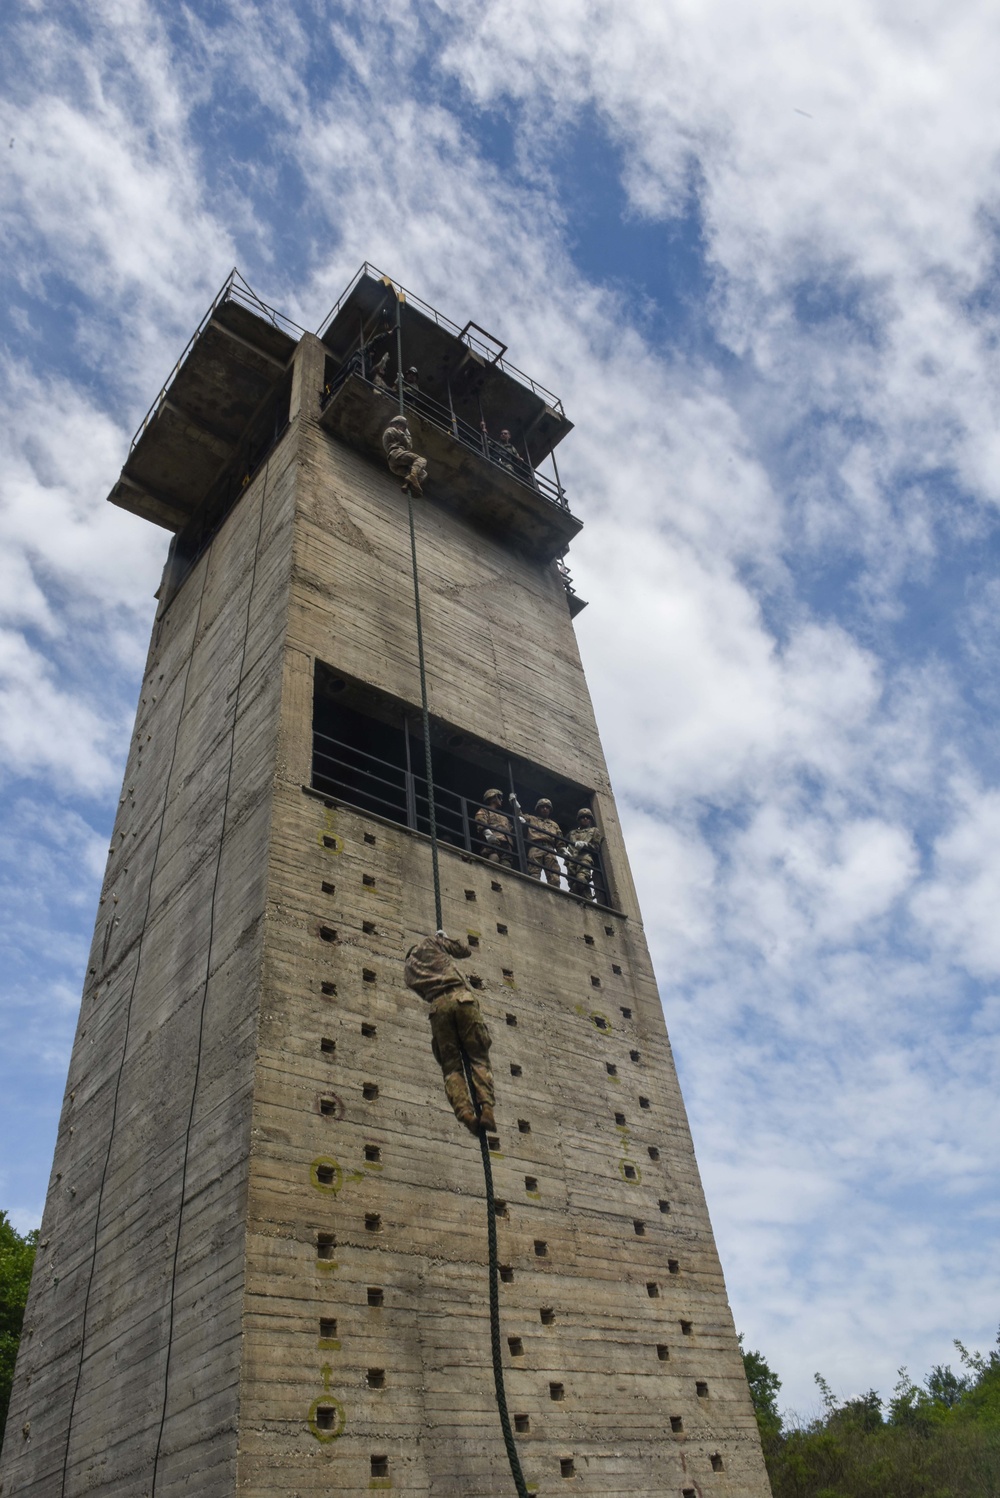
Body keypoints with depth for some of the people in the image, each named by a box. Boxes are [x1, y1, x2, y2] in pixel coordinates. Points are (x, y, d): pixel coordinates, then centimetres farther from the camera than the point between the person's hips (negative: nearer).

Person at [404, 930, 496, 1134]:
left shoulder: (408, 970, 32)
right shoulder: (430, 942, 23)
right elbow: (465, 951, 30)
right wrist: (444, 938, 48)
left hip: (438, 1005, 2)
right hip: (461, 997, -2)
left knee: (451, 1066, 4)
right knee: (479, 1058, 1)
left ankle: (465, 1112, -18)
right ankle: (487, 1107, -19)